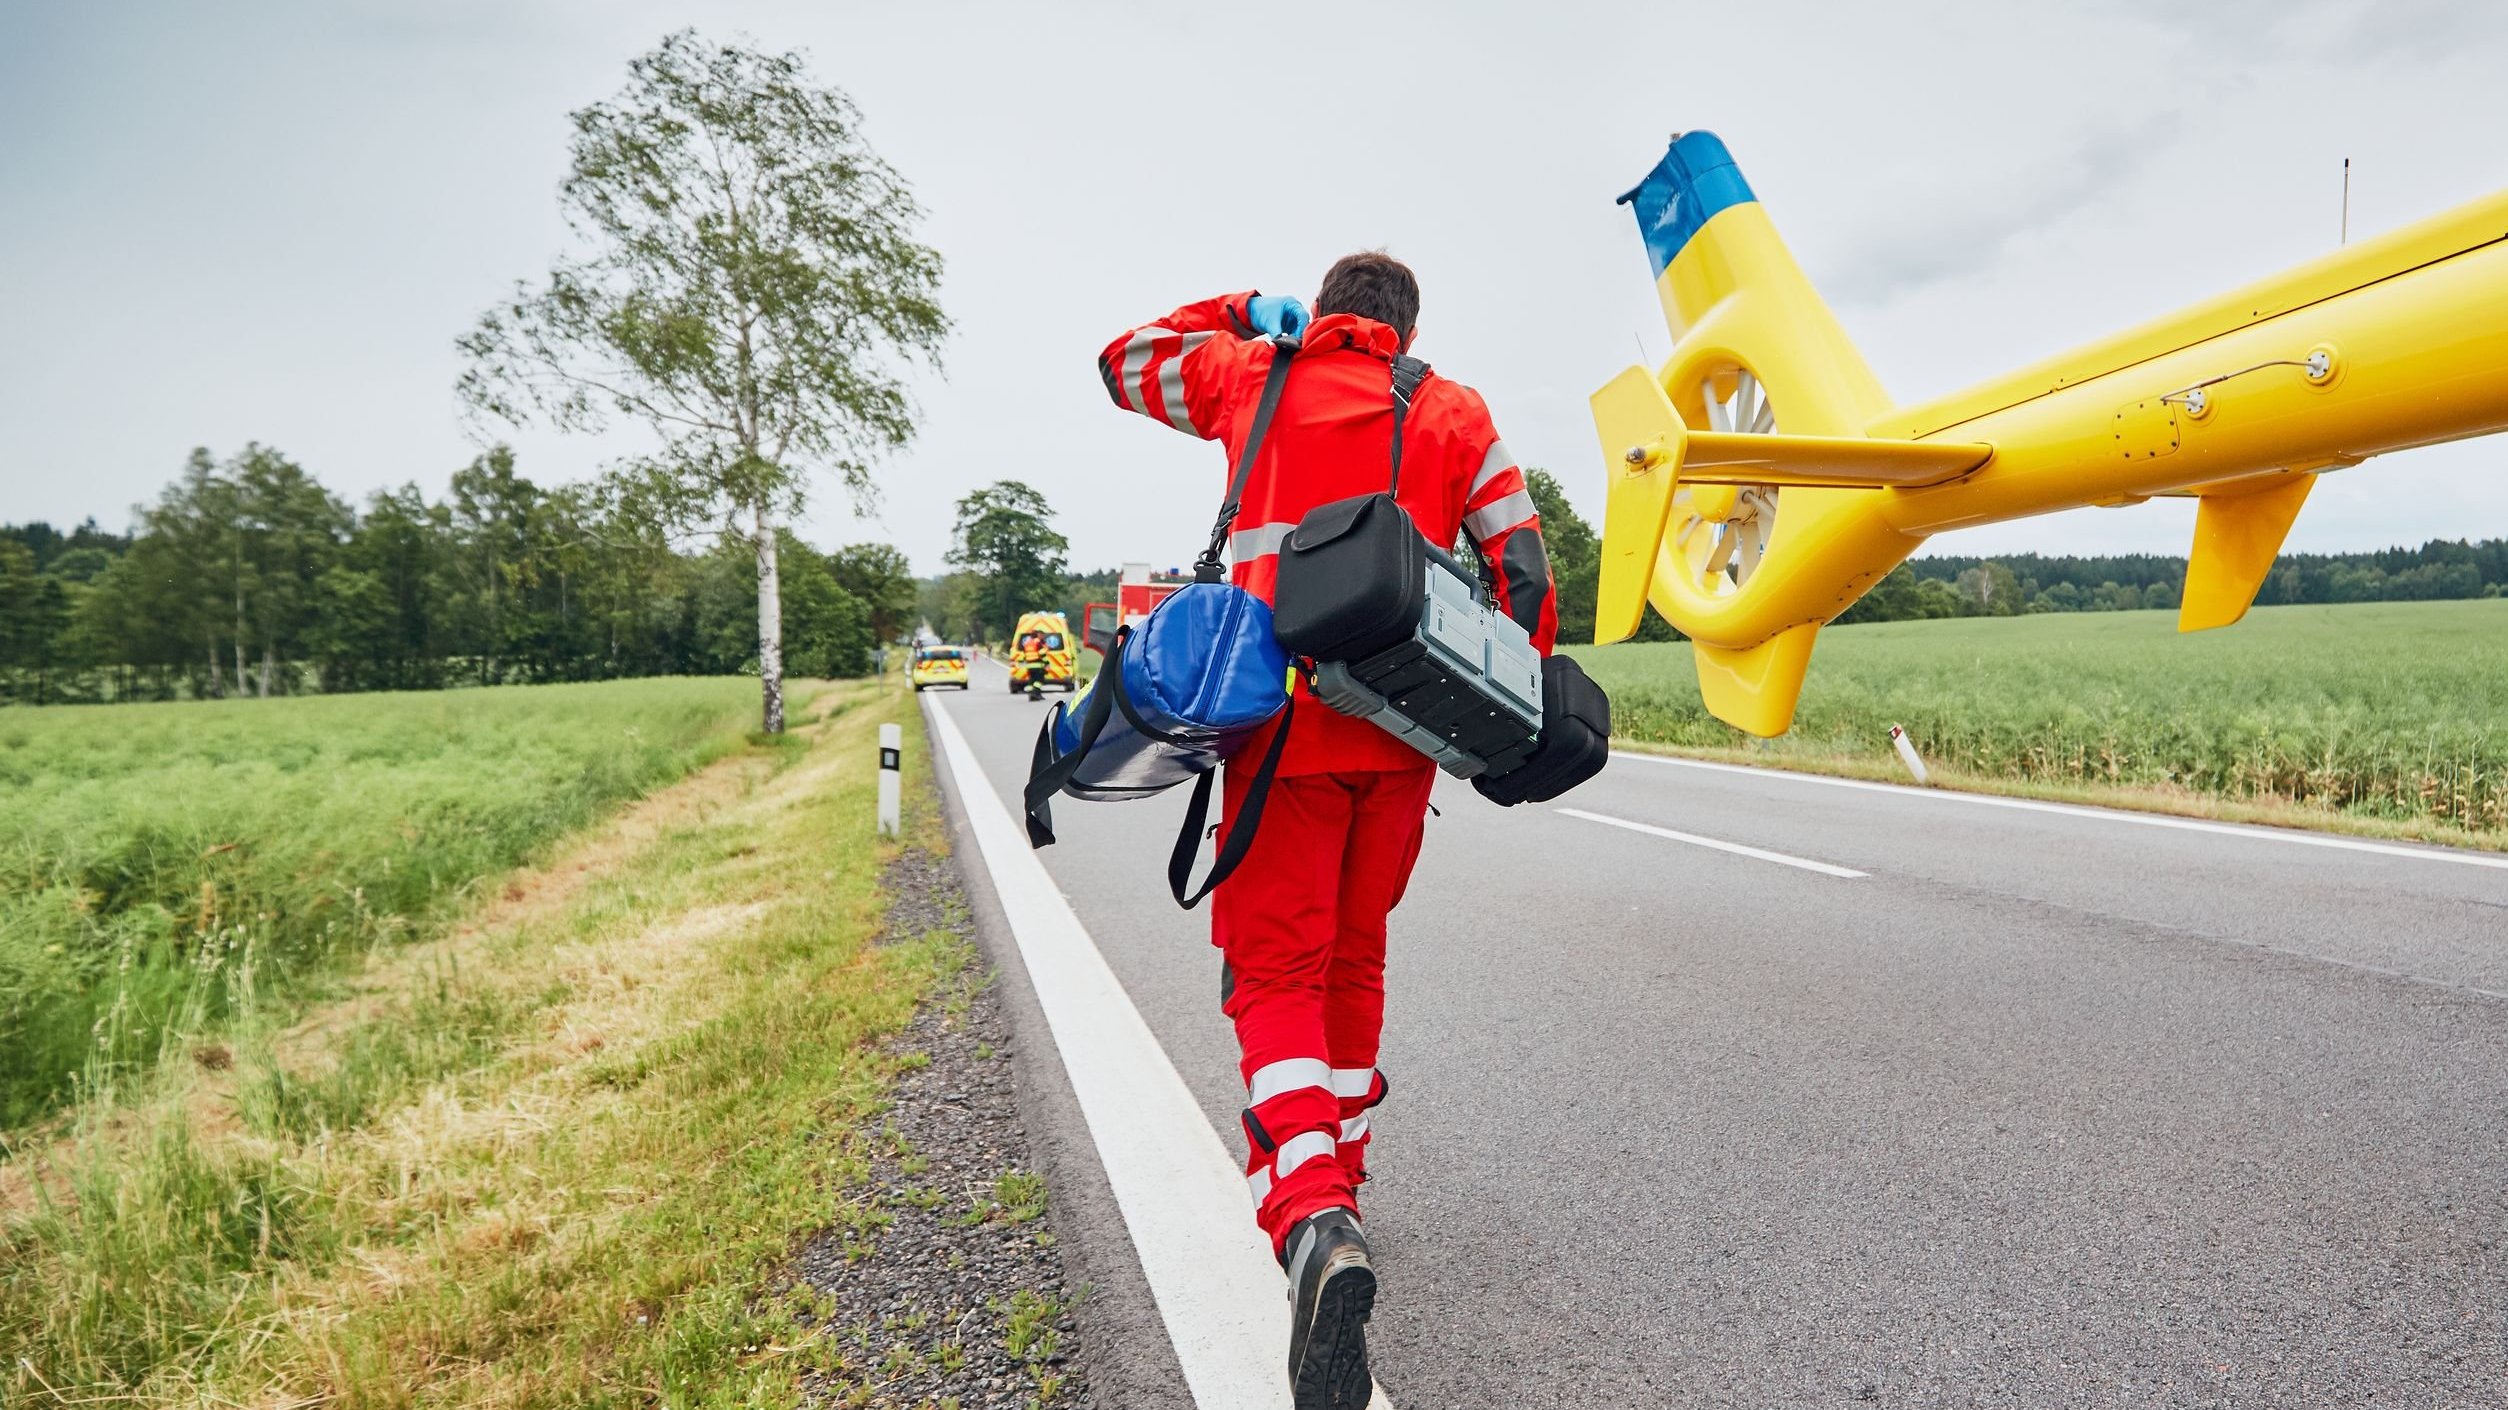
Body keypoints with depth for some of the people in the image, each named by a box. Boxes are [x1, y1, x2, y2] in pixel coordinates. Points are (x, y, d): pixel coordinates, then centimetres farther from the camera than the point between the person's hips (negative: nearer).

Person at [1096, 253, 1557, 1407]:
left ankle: (1313, 1221, -22)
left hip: (1284, 720, -2)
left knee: (1275, 970, -2)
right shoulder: (1453, 412, 13)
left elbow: (1123, 362, 29)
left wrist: (1241, 315, 33)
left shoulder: (1254, 378, 13)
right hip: (1403, 731, 3)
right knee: (1353, 961, 18)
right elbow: (1522, 568, 6)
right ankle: (1334, 1171, 32)